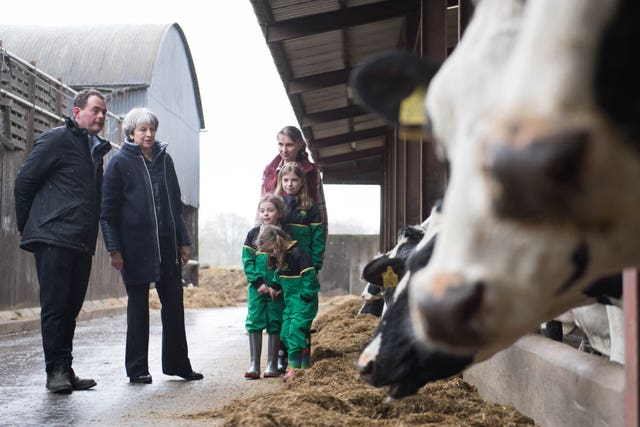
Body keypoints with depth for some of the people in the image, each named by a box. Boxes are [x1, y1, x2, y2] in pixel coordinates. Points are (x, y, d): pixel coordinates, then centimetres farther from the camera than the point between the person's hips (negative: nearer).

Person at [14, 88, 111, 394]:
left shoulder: (95, 149, 19)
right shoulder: (56, 140, -4)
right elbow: (24, 181, -4)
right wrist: (25, 226, 1)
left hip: (82, 243, 7)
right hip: (54, 240, -7)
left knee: (71, 307, 9)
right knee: (55, 306, -6)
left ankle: (65, 371, 15)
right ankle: (56, 370, 0)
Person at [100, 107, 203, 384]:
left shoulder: (164, 160, 13)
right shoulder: (119, 163, -2)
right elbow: (108, 211, -4)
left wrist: (183, 241, 13)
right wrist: (114, 249, -12)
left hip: (167, 246, 5)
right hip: (135, 247, -5)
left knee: (174, 304, 7)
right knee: (138, 306, 3)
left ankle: (177, 363, 18)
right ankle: (137, 368, 11)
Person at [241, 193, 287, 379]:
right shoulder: (253, 234, 4)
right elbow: (247, 261, 0)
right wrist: (258, 283, -11)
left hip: (277, 289, -1)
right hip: (256, 287, 1)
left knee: (275, 325, 4)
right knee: (254, 323, 0)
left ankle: (272, 365, 12)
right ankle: (254, 365, 5)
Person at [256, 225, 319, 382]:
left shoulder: (297, 253, -18)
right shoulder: (279, 257, 10)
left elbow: (310, 274, -19)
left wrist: (306, 296, -18)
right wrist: (274, 287, 8)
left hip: (303, 300, -9)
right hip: (289, 301, 9)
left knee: (296, 332, -14)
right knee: (286, 333, 7)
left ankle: (295, 368, -11)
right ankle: (304, 364, 16)